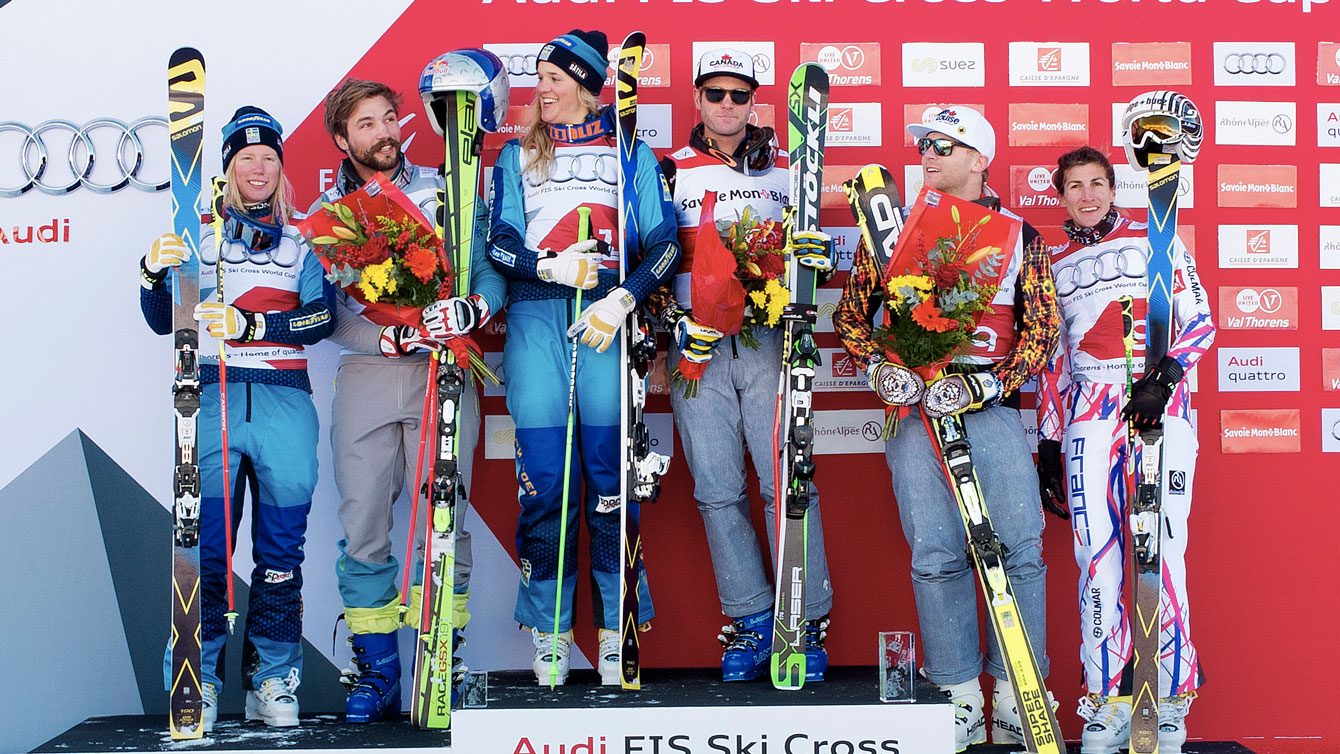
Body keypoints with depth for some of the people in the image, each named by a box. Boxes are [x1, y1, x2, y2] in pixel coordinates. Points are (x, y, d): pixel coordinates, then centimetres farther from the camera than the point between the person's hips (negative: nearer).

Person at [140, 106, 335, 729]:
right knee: (206, 543, -7)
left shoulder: (301, 241, 14)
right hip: (213, 398, 0)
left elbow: (321, 318, -1)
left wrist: (249, 324, -15)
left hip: (285, 401, 1)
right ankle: (199, 684, -2)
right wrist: (154, 274, -13)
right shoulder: (200, 236, 14)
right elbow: (164, 322, 8)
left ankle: (273, 685, 7)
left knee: (282, 544, 0)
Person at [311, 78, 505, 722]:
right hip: (366, 375, 1)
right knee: (363, 527, 0)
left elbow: (490, 270, 5)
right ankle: (377, 673, 10)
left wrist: (473, 307, -18)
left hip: (442, 375, -1)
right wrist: (391, 338, -15)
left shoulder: (444, 191, 11)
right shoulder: (325, 215, 11)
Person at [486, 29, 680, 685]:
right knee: (543, 476, -4)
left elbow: (663, 242, 4)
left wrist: (620, 300, -10)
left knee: (609, 473, -5)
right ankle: (548, 630, 5)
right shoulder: (517, 154, 17)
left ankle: (615, 630, 3)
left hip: (607, 316, -1)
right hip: (536, 316, 1)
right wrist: (551, 266, -12)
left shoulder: (630, 152, 12)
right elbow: (499, 240, 7)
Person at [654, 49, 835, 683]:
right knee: (717, 491, -1)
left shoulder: (783, 171, 15)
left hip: (768, 340, 0)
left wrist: (819, 255, -7)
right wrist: (675, 319, -5)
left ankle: (808, 624, -1)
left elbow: (804, 251, 17)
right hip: (696, 345, 1)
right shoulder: (670, 172, 13)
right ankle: (752, 623, 7)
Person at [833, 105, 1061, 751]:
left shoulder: (1020, 237, 9)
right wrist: (878, 368, -2)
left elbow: (1041, 333, 4)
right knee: (936, 555, -2)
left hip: (992, 405, -1)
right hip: (916, 406, 1)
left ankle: (1016, 698, 7)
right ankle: (959, 699, 7)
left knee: (1018, 548, -3)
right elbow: (851, 315, 16)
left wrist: (987, 385, -10)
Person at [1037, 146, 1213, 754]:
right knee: (1095, 552, -7)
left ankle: (1171, 701, -3)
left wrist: (1165, 378, -11)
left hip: (1161, 404, -2)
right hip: (1089, 412, 2)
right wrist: (1047, 442, 16)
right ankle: (1106, 702, -2)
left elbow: (1200, 321, 5)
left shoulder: (1157, 242, 12)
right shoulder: (1054, 266, 20)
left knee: (1163, 549, -9)